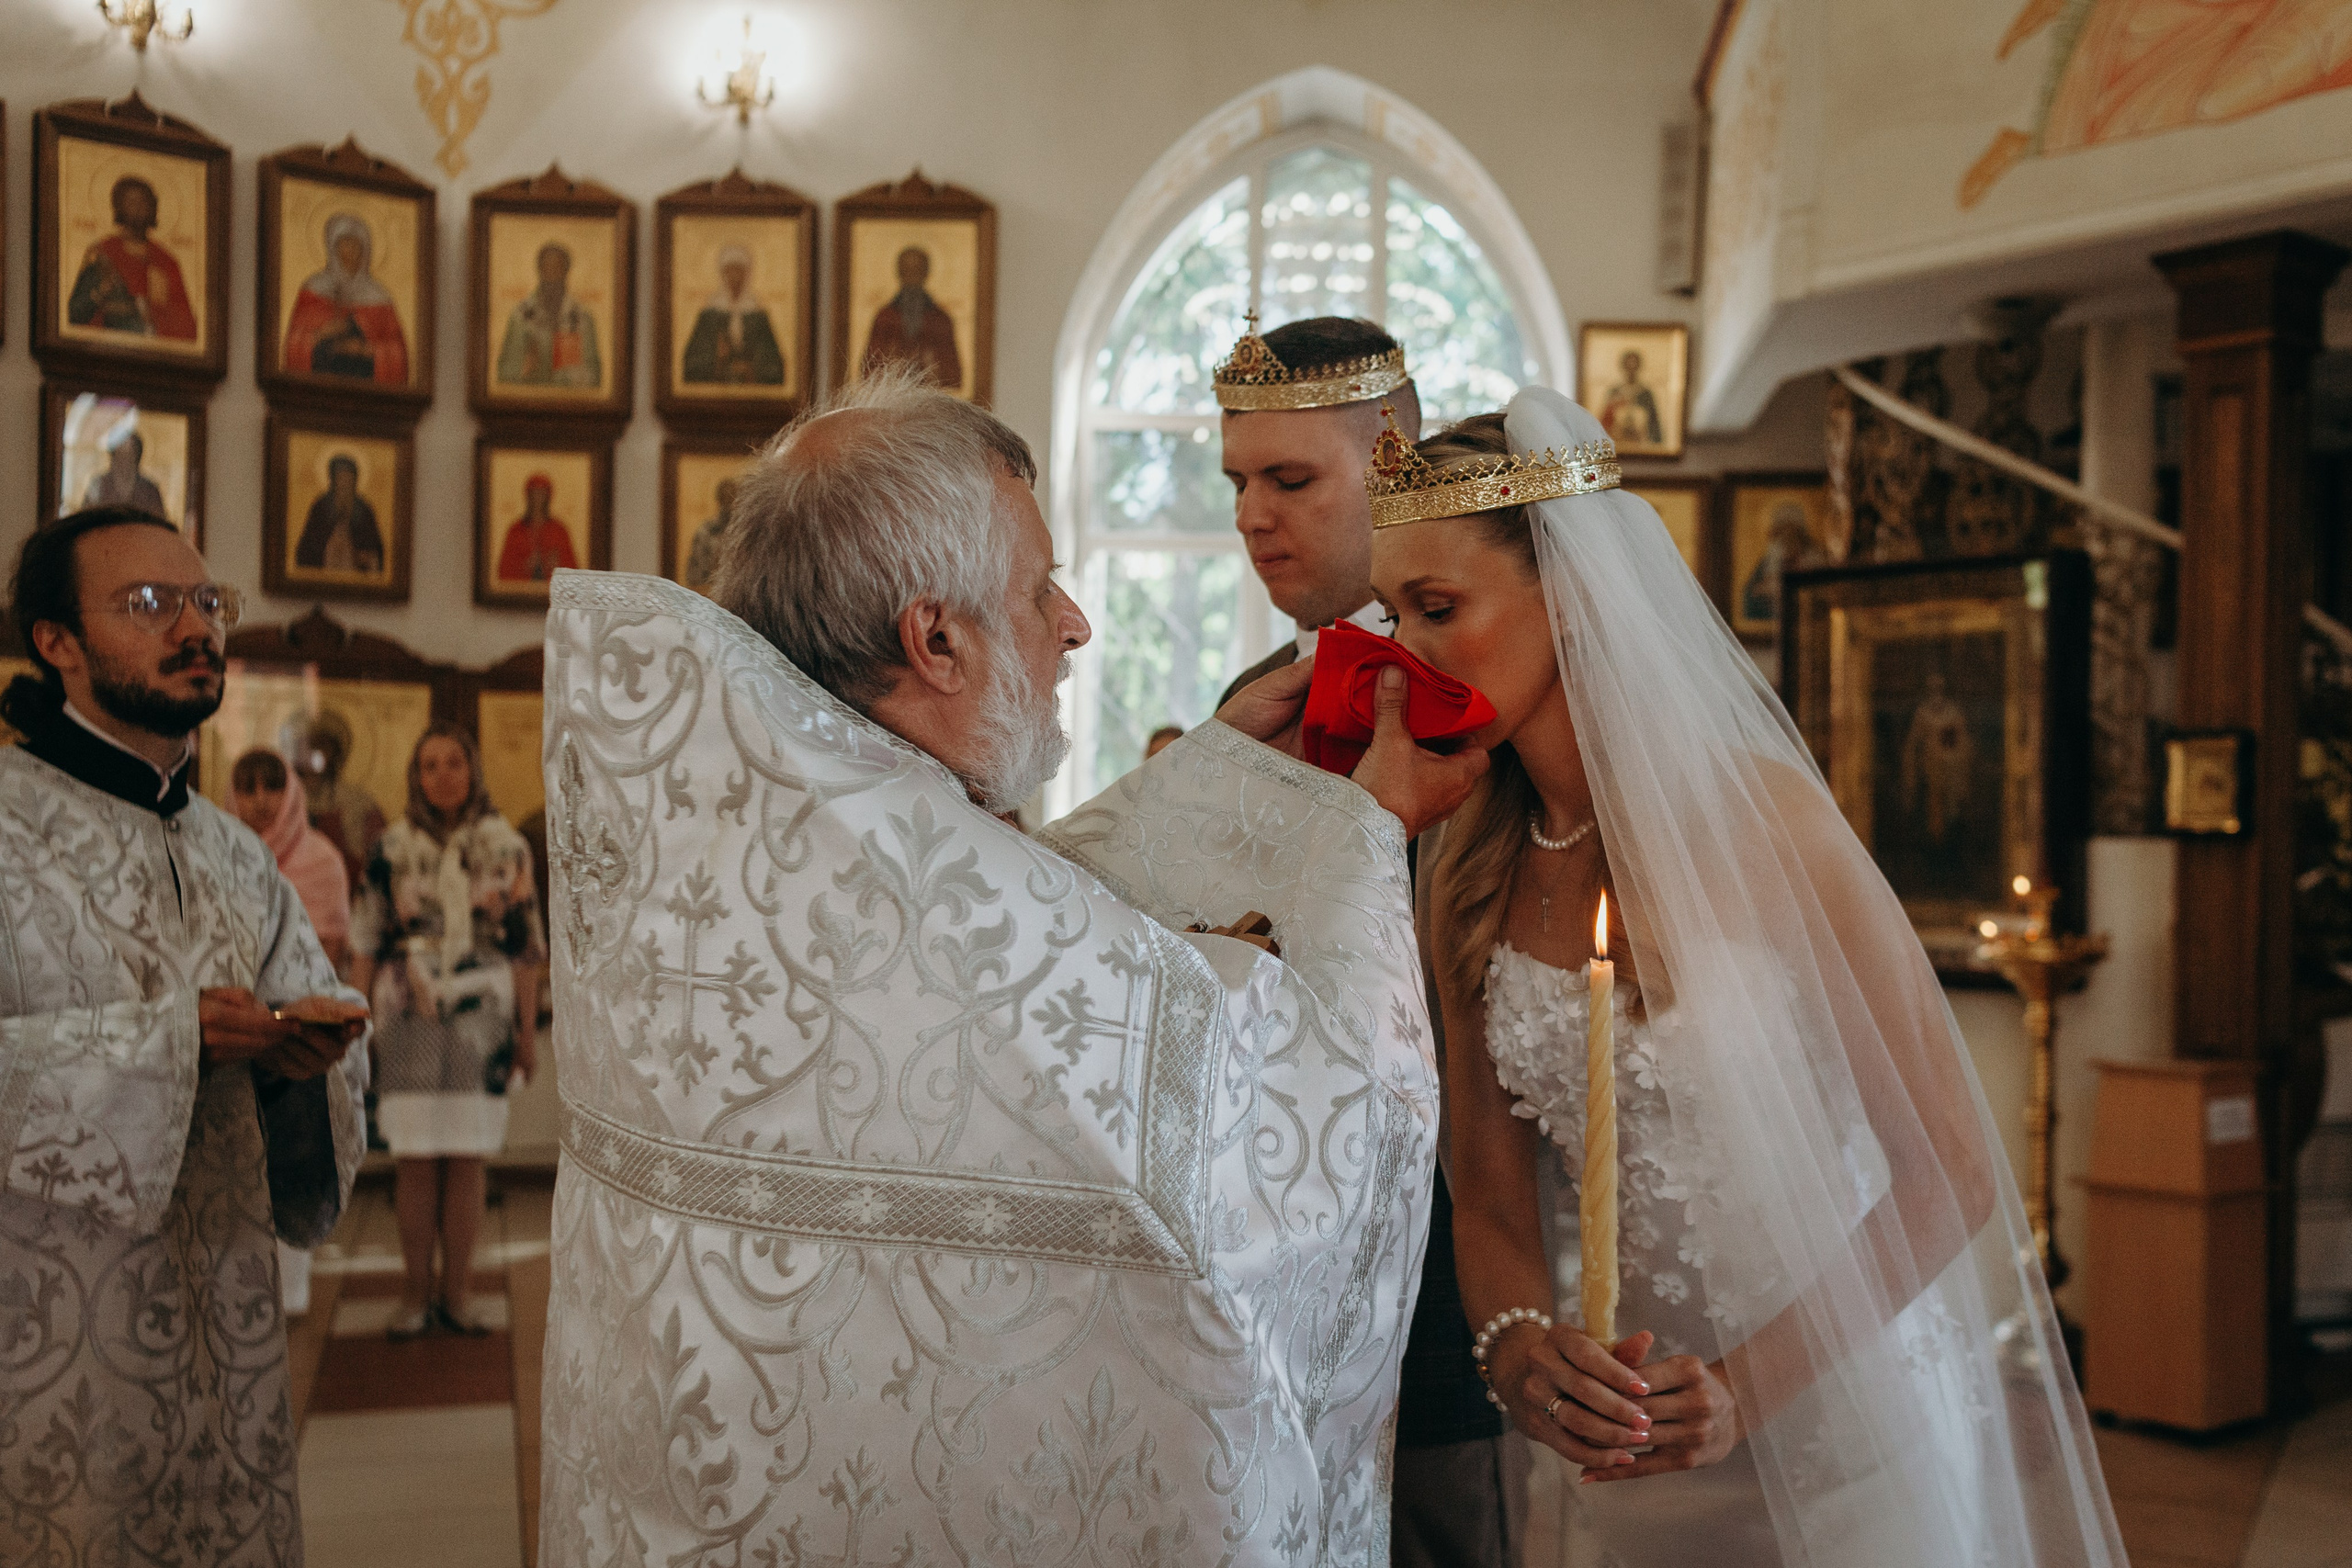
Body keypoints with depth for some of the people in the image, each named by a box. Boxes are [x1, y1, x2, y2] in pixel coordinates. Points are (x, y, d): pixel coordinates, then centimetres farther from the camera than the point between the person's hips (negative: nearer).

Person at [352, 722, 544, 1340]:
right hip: (410, 1019, 0)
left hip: (480, 1018, 0)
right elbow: (367, 940, 7)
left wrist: (528, 1030, 3)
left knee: (466, 1159, 1)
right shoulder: (393, 848, 4)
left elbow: (526, 944, 5)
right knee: (415, 1161, 0)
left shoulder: (505, 848, 4)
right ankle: (415, 1295, 10)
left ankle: (456, 1294, 10)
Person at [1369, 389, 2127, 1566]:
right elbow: (1489, 1183, -2)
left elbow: (1950, 1167, -16)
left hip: (1838, 1416, -4)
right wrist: (1519, 1345, -22)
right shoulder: (1466, 872, -5)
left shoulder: (1755, 817, -20)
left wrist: (1749, 1385, -24)